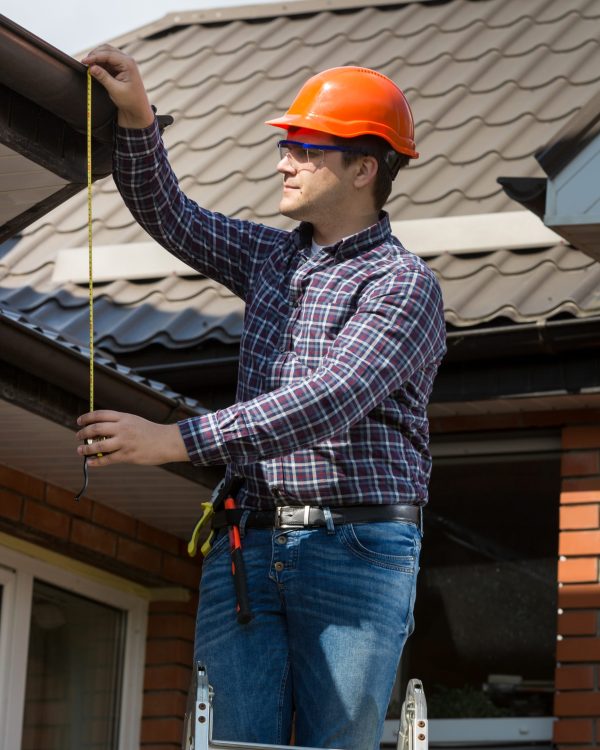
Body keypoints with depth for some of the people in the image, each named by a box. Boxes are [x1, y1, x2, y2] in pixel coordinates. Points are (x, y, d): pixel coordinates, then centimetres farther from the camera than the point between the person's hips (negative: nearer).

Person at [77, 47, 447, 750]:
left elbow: (328, 401, -19)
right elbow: (166, 214, 23)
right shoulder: (272, 258, 19)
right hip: (247, 546, 6)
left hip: (357, 550, -5)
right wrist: (136, 118, 3)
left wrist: (179, 440, -25)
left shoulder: (403, 283, -6)